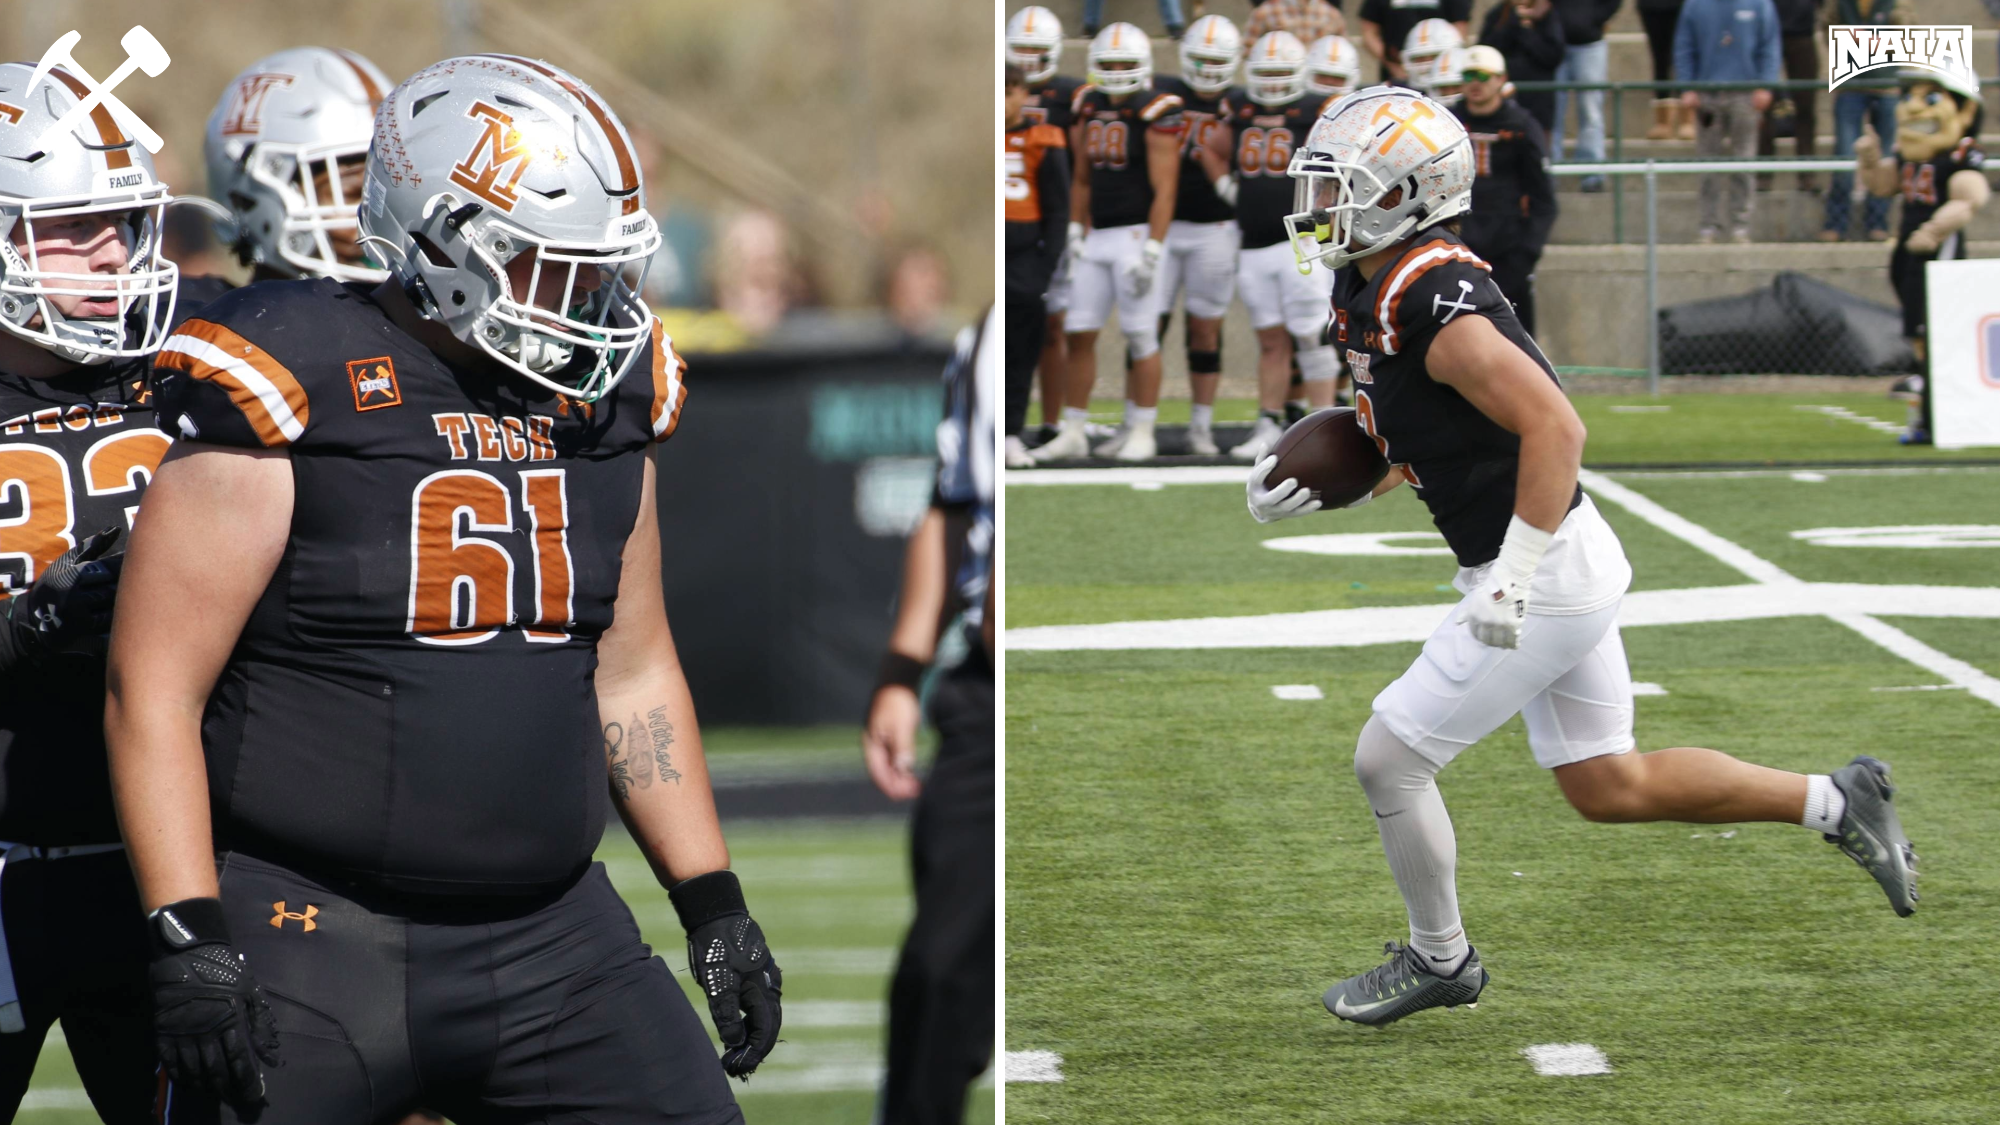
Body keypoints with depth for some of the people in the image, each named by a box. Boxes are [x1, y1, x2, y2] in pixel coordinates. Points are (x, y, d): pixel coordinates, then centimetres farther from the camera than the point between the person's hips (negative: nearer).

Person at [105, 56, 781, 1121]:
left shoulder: (600, 404, 9)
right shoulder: (301, 395, -11)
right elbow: (153, 691, -11)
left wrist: (713, 904, 17)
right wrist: (187, 941, -18)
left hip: (551, 936, 6)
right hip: (314, 939, -6)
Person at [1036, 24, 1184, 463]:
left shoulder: (1156, 114, -10)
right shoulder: (1090, 108, 10)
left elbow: (1163, 190, -13)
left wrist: (1151, 252, -17)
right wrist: (1075, 234, 13)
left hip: (1137, 233, -7)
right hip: (1097, 237, 7)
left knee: (1141, 336, -1)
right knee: (1079, 334, 5)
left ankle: (1142, 433, 7)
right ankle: (1072, 433, 10)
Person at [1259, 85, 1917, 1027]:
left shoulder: (1435, 307, -23)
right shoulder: (1370, 295, 8)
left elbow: (1555, 429, -29)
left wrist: (1510, 583, -28)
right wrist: (1326, 490, 6)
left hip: (1544, 579, -10)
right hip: (1554, 570, 10)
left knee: (1389, 761, -1)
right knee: (1610, 788, 17)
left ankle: (1438, 959, 17)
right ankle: (1834, 803, 23)